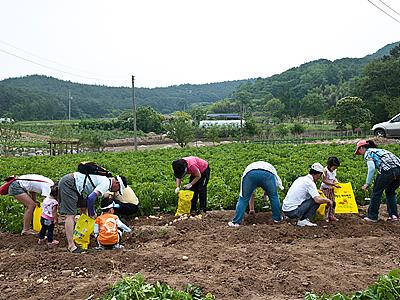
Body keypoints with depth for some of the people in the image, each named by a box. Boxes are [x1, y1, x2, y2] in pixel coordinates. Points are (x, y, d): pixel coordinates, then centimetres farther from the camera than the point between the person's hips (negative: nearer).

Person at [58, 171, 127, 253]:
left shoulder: (104, 179, 16)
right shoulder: (106, 183, -12)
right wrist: (92, 214, -7)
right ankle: (71, 246, -8)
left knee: (84, 206, 20)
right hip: (69, 184, -11)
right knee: (70, 215, -10)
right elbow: (91, 198, -22)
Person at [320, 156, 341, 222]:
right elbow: (324, 180, -22)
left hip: (331, 188, 7)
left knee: (333, 202, 8)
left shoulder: (334, 170, 1)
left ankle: (331, 216, 17)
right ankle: (325, 217, 4)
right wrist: (333, 184, -26)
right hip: (325, 188, -7)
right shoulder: (325, 170, -20)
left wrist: (337, 182, -3)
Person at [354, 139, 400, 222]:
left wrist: (367, 183, 0)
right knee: (390, 192, 25)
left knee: (376, 192, 7)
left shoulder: (368, 152, 9)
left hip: (388, 169, -8)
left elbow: (372, 168, -6)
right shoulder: (379, 150, 32)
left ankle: (372, 216, 14)